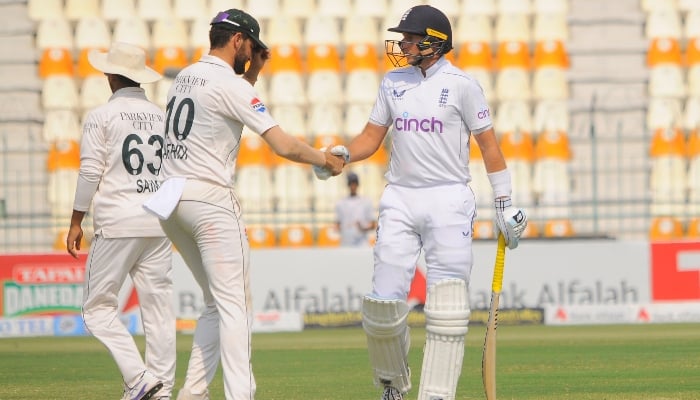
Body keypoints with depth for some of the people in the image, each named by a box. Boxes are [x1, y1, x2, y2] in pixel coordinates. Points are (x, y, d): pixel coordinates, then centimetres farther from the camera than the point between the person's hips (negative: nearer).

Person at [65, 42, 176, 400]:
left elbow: (90, 173, -7)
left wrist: (76, 222, -2)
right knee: (157, 304, 7)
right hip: (159, 223, 5)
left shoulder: (102, 116, -3)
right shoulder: (162, 116, 12)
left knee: (97, 306, 1)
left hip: (117, 223, -5)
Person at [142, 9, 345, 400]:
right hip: (211, 198, -9)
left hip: (171, 195, 9)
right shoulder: (230, 84, -11)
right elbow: (283, 144, -15)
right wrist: (324, 159, 0)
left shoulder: (186, 76, 14)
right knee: (234, 304, -9)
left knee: (219, 301, 15)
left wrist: (252, 72, 22)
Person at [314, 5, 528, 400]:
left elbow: (489, 145, 0)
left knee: (447, 300, -9)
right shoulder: (393, 82, 11)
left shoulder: (462, 85, -3)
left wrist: (505, 205, -2)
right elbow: (372, 137, 14)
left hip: (449, 200, -4)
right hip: (400, 199, 4)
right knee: (383, 300, -2)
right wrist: (343, 154, -7)